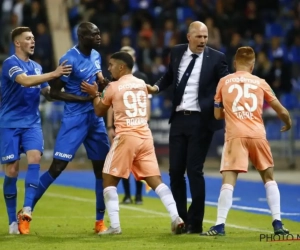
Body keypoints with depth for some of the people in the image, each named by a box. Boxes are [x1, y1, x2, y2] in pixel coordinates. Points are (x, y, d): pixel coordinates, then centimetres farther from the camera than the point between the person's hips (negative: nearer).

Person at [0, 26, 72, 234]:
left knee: (35, 158, -20)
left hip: (32, 123, 5)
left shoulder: (36, 67, 12)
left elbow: (48, 93, 18)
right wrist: (54, 74, -31)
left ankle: (27, 208, -27)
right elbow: (25, 81, -28)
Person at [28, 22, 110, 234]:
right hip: (74, 119, -7)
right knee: (57, 167, -11)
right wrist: (84, 98, -20)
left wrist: (102, 83, -2)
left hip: (95, 118, 7)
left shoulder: (96, 56, 7)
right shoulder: (69, 60, -16)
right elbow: (54, 92, -13)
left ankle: (100, 220, 15)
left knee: (102, 168, 7)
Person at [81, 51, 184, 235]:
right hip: (146, 137, 5)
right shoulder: (142, 84, 14)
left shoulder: (114, 87, -1)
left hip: (126, 137, -5)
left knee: (109, 180, 5)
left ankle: (115, 225, -6)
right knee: (155, 179, 2)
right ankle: (176, 217, -15)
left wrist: (95, 94, 26)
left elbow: (99, 112, 12)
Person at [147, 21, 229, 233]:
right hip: (179, 119, 5)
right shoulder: (177, 52, 8)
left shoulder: (216, 57, -4)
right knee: (175, 171, 6)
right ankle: (180, 219, 17)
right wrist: (157, 87, 4)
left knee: (194, 170, -6)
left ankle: (195, 222, 3)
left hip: (201, 120, -5)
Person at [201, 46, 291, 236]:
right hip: (258, 135, 1)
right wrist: (288, 124, 37)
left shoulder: (224, 82, 10)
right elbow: (282, 111, 15)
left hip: (235, 135, -1)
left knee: (229, 180, -6)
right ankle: (277, 224, 9)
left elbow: (217, 115, 16)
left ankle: (220, 225, -16)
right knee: (269, 178, 15)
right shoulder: (260, 83, 12)